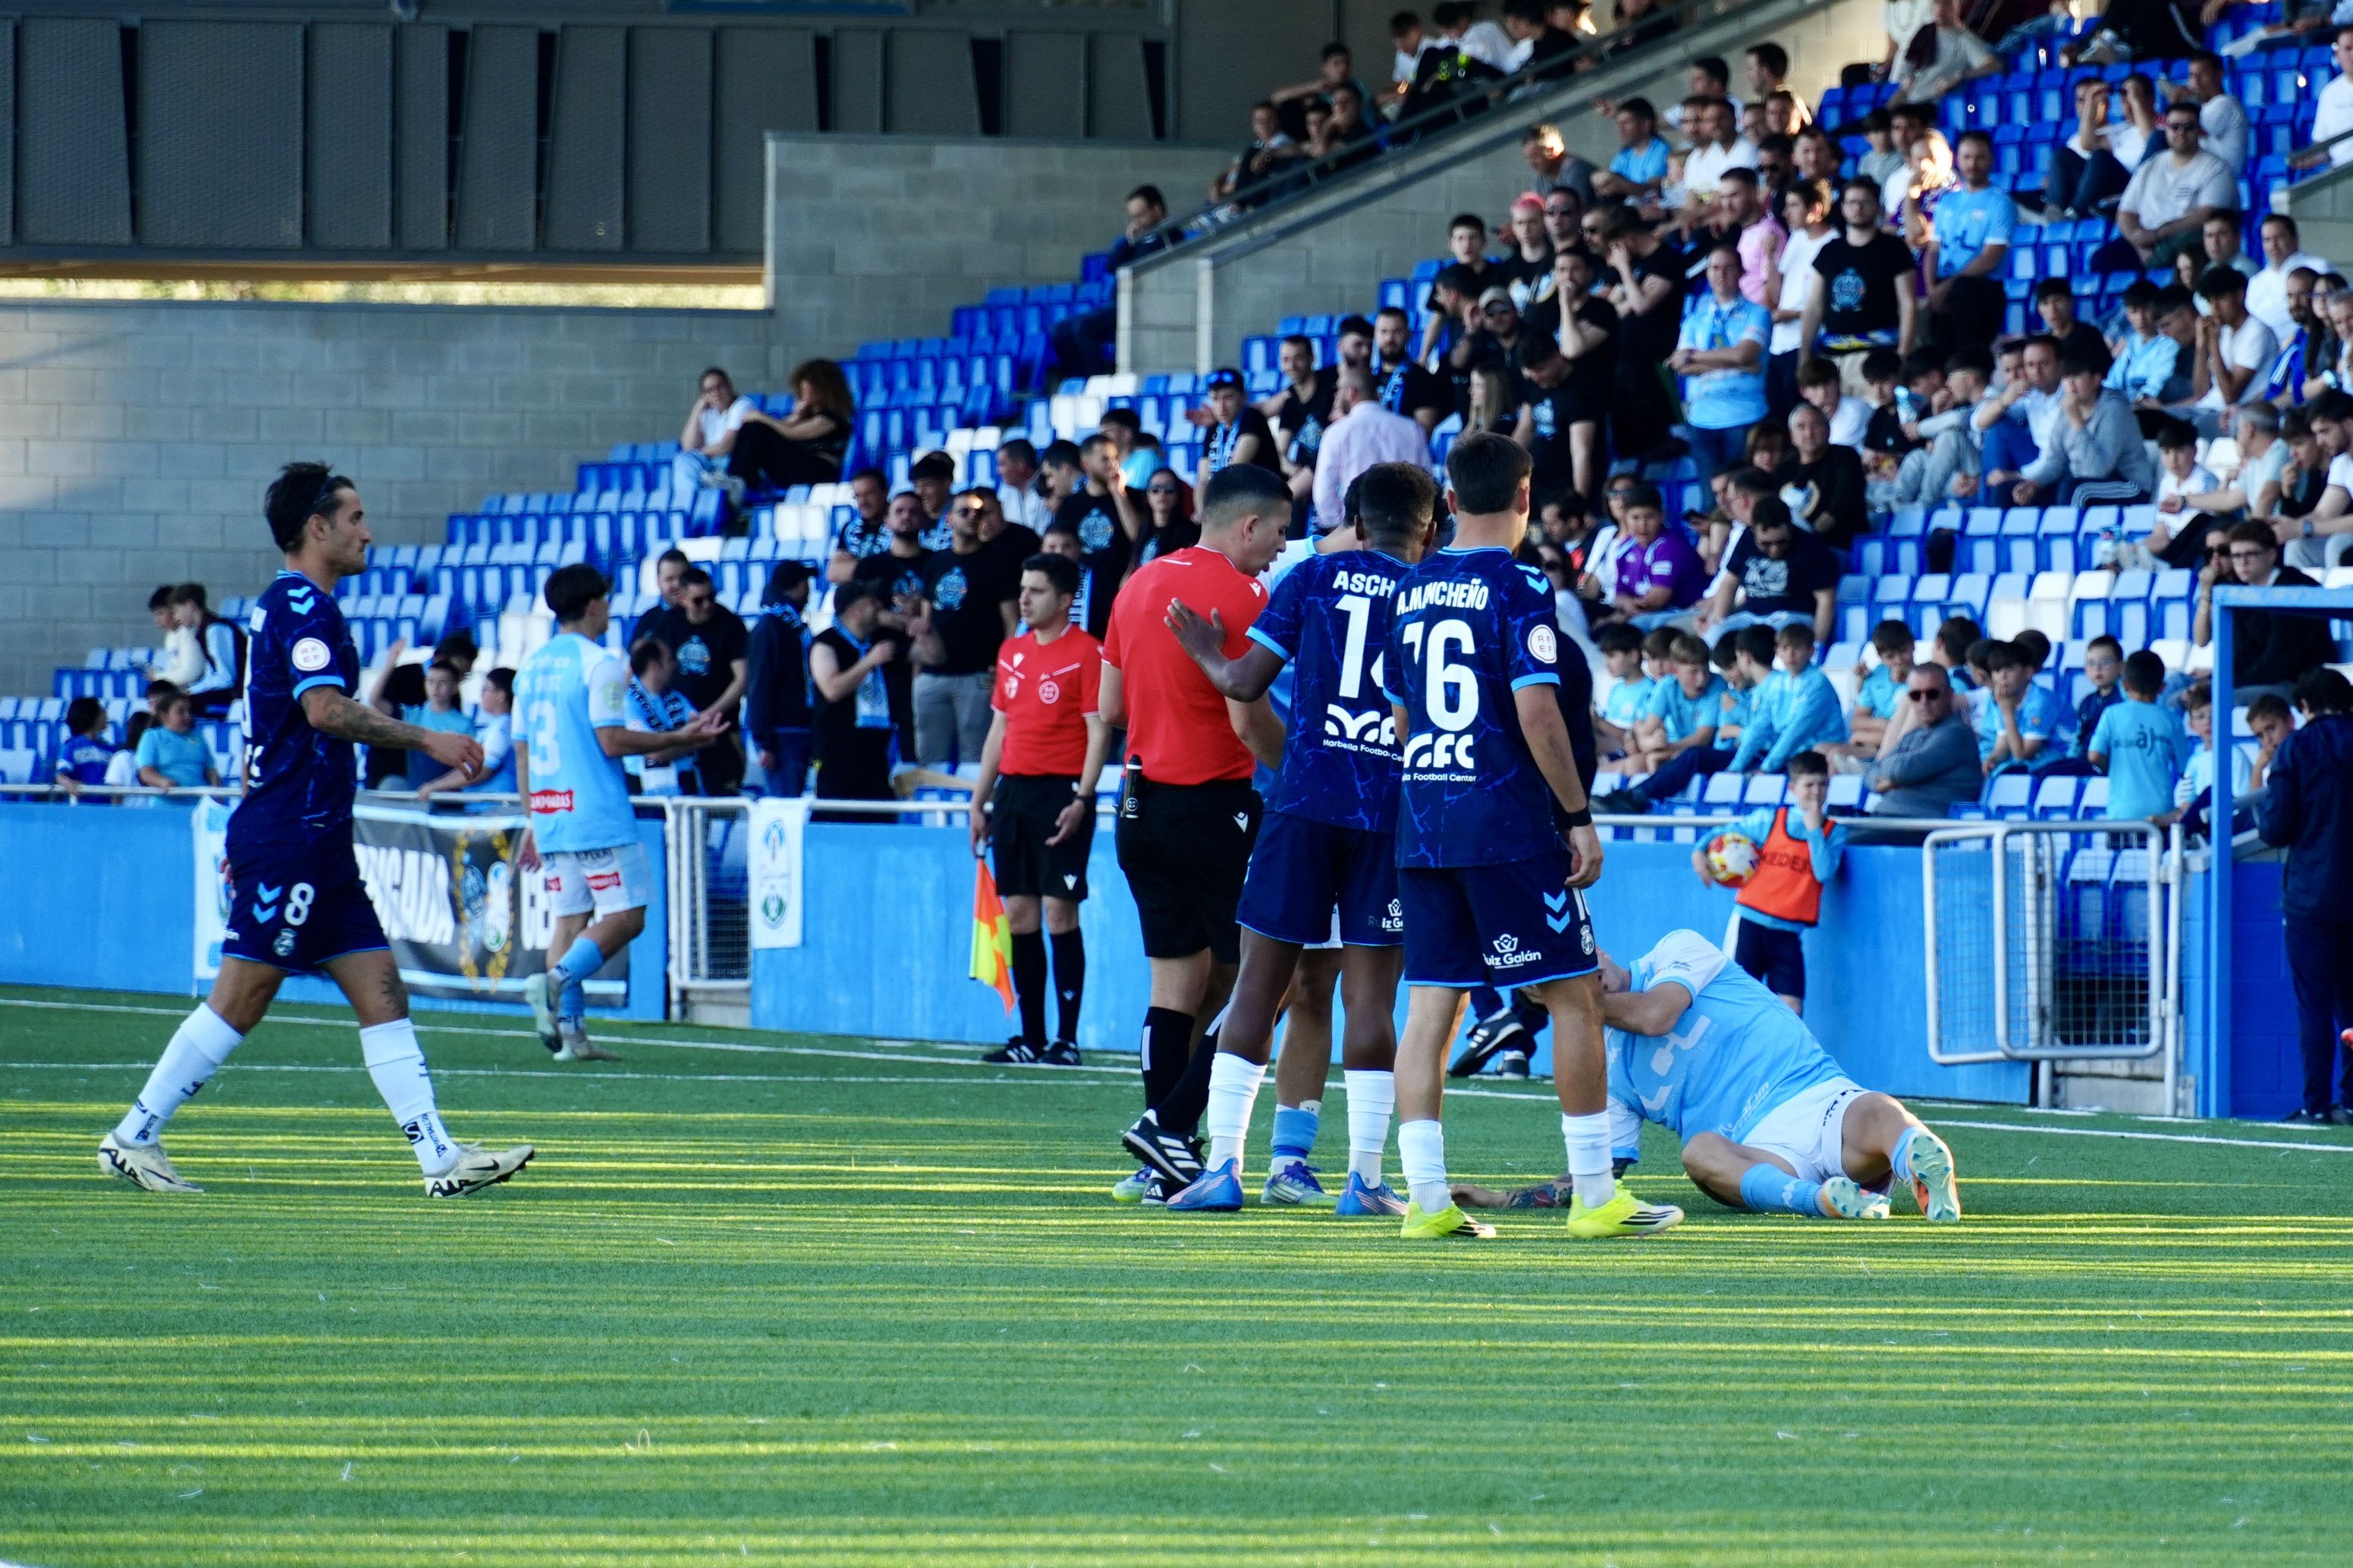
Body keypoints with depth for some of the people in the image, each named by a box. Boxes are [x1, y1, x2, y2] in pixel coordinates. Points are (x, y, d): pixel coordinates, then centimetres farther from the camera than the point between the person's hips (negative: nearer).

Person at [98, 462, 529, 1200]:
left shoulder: (285, 606, 20)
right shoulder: (304, 606, -12)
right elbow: (325, 709, -26)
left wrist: (249, 839, 29)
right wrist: (426, 740, -20)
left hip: (314, 845, 10)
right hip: (290, 839, -10)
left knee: (382, 991, 4)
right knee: (241, 998, -6)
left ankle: (440, 1157, 0)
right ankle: (134, 1138, 0)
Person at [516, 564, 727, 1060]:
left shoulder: (531, 666, 14)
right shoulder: (599, 663, -8)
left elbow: (522, 753, 16)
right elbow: (611, 741, -16)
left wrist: (535, 823, 22)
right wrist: (679, 739, -7)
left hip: (550, 814, 7)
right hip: (599, 815, -7)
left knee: (571, 919, 8)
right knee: (624, 917, -4)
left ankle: (569, 1032, 0)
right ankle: (557, 980, -24)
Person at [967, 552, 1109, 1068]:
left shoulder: (1086, 652, -6)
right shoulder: (1012, 652, 15)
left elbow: (1098, 730, -9)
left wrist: (1081, 799, -18)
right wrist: (980, 801, 16)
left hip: (1060, 792, -7)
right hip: (1013, 789, 7)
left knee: (1059, 912, -8)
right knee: (1019, 915, 5)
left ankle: (1066, 1039, -5)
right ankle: (1031, 1037, 10)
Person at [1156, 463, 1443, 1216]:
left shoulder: (1314, 576, 5)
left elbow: (1247, 682, 2)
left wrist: (1210, 658, 22)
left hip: (1304, 804, 0)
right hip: (1391, 812, 0)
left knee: (1259, 983, 4)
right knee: (1371, 996, 3)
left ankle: (1221, 1167, 1)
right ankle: (1364, 1177, 1)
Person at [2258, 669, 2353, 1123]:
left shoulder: (2296, 748, -5)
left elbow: (2274, 830, -7)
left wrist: (2262, 804, 13)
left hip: (2312, 896, -3)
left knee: (2314, 1004, -1)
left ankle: (2316, 1103, -4)